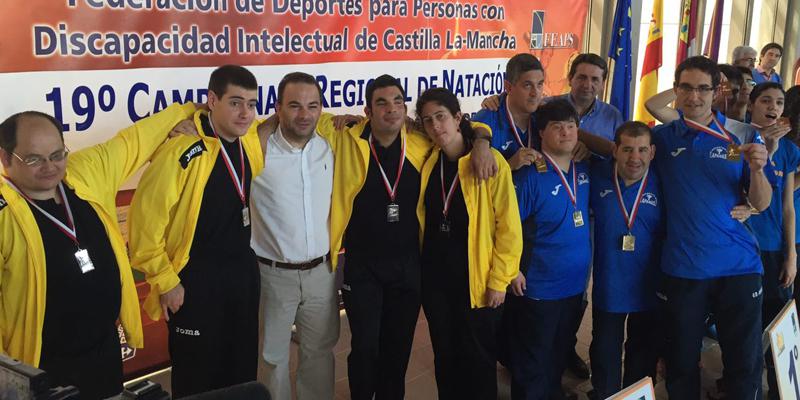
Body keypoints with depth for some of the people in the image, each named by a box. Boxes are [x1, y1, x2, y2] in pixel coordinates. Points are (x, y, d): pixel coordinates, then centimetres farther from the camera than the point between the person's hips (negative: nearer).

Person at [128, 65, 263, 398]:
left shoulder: (253, 139, -2)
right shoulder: (182, 151, -22)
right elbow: (145, 220, -18)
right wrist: (165, 281, -14)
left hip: (244, 271, 6)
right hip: (196, 278, -6)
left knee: (243, 367, 19)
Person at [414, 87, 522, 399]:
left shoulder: (491, 162, -13)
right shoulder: (427, 163, 2)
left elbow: (509, 226, -12)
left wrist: (499, 280, -12)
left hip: (476, 279, -4)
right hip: (434, 277, 5)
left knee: (478, 358, 10)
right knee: (444, 354, 17)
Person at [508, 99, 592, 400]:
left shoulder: (584, 171, 2)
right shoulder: (530, 176, -18)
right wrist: (513, 272, -17)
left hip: (574, 285, 7)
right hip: (538, 289, -6)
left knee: (560, 356, 24)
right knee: (532, 364, 8)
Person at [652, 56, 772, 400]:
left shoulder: (743, 136, 0)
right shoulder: (661, 137, 3)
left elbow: (761, 204, -1)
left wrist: (757, 169, -19)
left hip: (738, 266, 0)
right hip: (681, 268, 1)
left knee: (745, 364, 6)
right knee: (681, 364, 12)